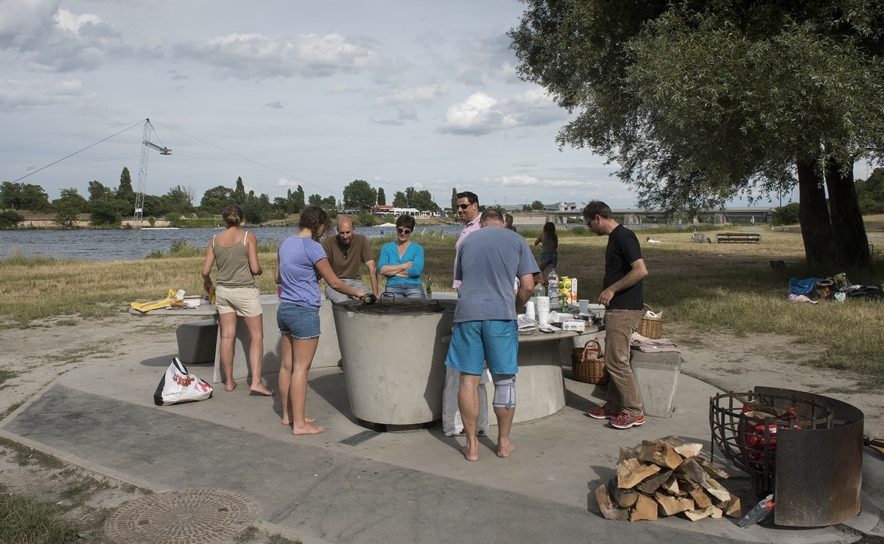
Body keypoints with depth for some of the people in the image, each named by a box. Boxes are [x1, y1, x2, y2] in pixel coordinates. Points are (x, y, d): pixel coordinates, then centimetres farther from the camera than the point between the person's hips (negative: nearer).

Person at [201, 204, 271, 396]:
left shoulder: (215, 240, 3)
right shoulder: (248, 237, -8)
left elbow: (205, 271, 3)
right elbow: (255, 268, -12)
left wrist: (207, 283, 24)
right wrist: (259, 271, 11)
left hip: (223, 290, 4)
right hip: (245, 290, -4)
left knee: (227, 336, 9)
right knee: (256, 336, 1)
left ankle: (229, 381, 17)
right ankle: (256, 382, -6)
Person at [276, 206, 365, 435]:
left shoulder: (286, 243, 10)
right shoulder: (312, 247, -14)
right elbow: (334, 282, -10)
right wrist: (356, 292, 5)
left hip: (284, 309, 8)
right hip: (304, 312, -8)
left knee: (286, 365, 13)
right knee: (301, 368, -3)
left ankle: (287, 414, 24)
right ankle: (299, 423, 3)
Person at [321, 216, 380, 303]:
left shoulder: (361, 241, -5)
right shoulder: (328, 243, -9)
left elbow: (372, 269, -7)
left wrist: (375, 293, -16)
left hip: (354, 282, 2)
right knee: (343, 301, -34)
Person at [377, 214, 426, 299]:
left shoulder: (418, 248, 12)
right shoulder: (387, 248, 17)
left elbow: (416, 270, -5)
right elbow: (381, 269, 1)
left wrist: (392, 271, 1)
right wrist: (404, 266, -2)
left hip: (414, 286, 0)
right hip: (393, 286, 1)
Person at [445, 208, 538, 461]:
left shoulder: (468, 241, 15)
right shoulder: (517, 241, 7)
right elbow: (527, 286, 1)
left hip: (468, 312, 2)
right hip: (501, 314, -1)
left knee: (469, 379, 6)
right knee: (504, 380, 10)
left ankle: (472, 445, 12)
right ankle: (504, 443, 19)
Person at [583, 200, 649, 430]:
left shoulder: (623, 237, -16)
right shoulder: (615, 237, 15)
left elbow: (641, 270, -24)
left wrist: (612, 290, -19)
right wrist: (610, 292, 18)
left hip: (625, 310, -10)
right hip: (616, 308, 10)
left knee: (617, 360, -6)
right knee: (613, 359, 14)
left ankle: (634, 412, 2)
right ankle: (613, 407, 23)